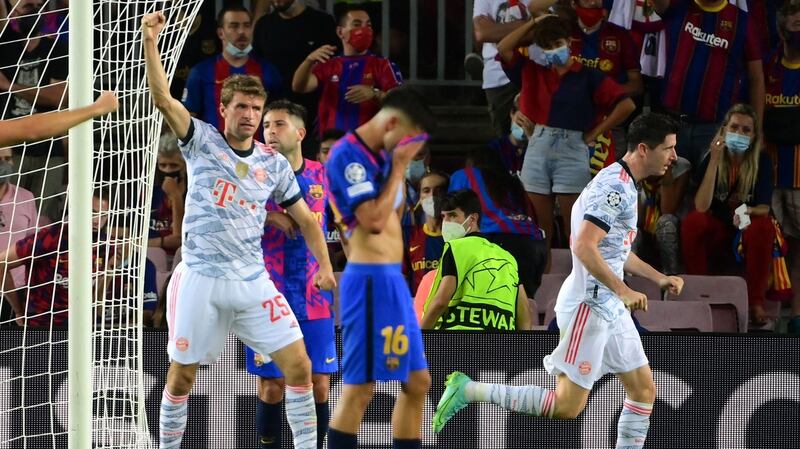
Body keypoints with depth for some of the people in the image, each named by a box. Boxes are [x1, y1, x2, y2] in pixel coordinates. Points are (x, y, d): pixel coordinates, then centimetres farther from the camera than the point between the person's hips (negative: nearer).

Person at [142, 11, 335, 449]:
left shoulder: (274, 163, 8)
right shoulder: (202, 142, 0)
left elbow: (305, 218, 16)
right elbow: (162, 98, -13)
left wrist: (325, 265, 3)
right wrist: (149, 41, -26)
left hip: (253, 281, 3)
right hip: (199, 278, -3)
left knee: (298, 365, -5)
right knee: (181, 377, 1)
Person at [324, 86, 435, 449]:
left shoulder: (380, 155, 14)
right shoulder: (347, 155, -14)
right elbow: (374, 220, -22)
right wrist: (399, 167, -15)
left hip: (393, 279, 10)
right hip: (369, 281, -10)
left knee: (417, 382, 12)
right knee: (358, 389, -7)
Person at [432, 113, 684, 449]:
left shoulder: (625, 185, 16)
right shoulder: (615, 186, -17)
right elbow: (584, 247, -26)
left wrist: (660, 278, 24)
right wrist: (624, 292, -26)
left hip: (611, 308, 10)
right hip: (589, 305, -10)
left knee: (644, 391, 9)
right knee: (568, 405, -10)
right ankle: (468, 390, -4)